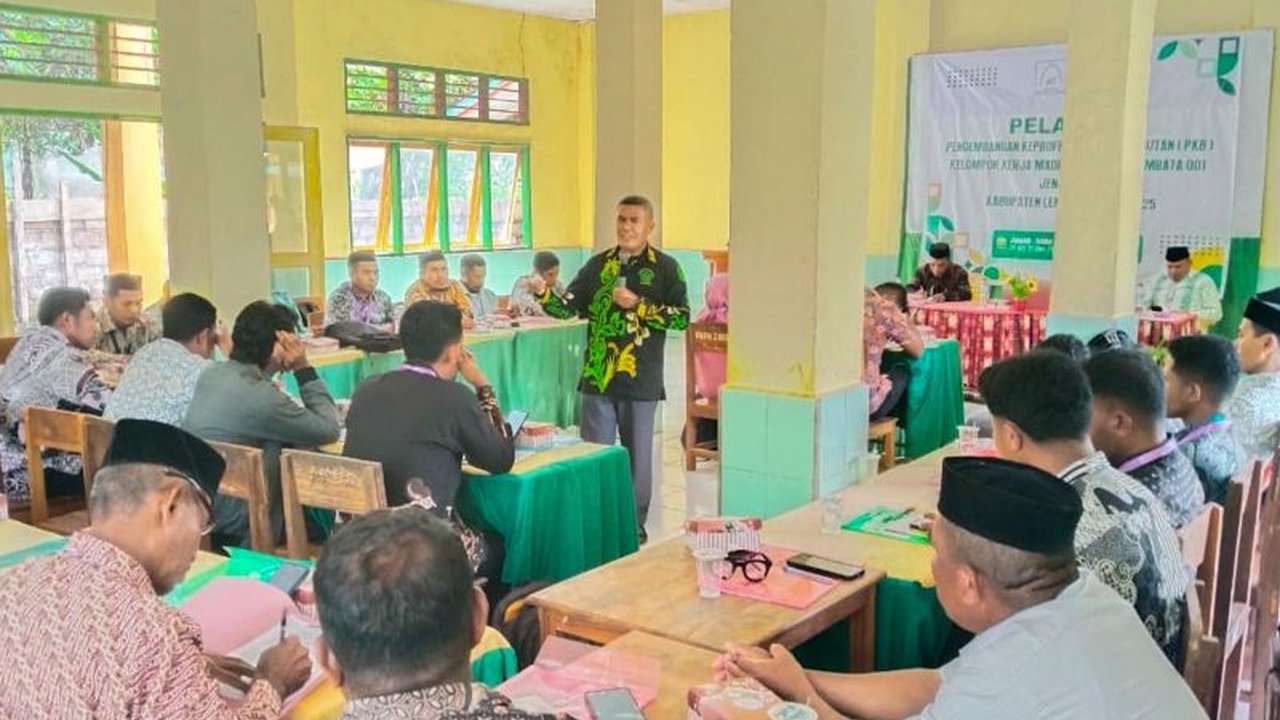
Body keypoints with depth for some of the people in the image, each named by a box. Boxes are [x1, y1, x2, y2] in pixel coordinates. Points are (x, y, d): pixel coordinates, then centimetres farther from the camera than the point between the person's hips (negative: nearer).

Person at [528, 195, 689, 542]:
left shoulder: (665, 268, -1)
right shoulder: (598, 265, 9)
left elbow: (682, 318, -8)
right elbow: (570, 307, 3)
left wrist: (637, 305, -16)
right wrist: (544, 293, -16)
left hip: (641, 381, -2)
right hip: (597, 377, 3)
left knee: (637, 455, 8)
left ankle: (634, 524, 22)